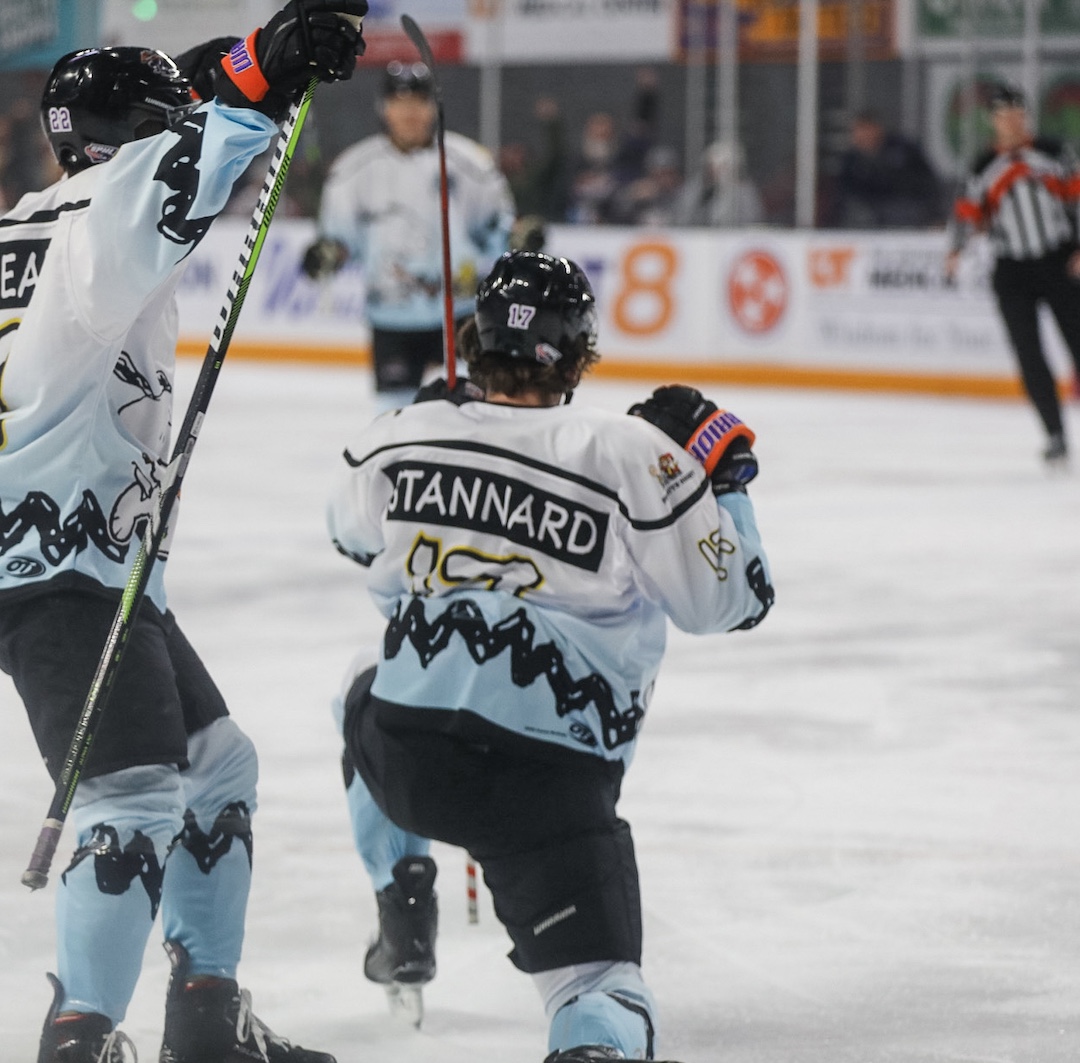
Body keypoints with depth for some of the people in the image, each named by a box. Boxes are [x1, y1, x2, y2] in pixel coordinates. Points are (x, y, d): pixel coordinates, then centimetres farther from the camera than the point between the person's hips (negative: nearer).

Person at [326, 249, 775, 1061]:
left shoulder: (403, 436, 3)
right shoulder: (633, 455, -7)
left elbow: (351, 533, 27)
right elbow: (728, 600, 0)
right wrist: (718, 473, 13)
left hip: (404, 758, 3)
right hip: (552, 778, -3)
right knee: (598, 972, -2)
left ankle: (405, 915, 33)